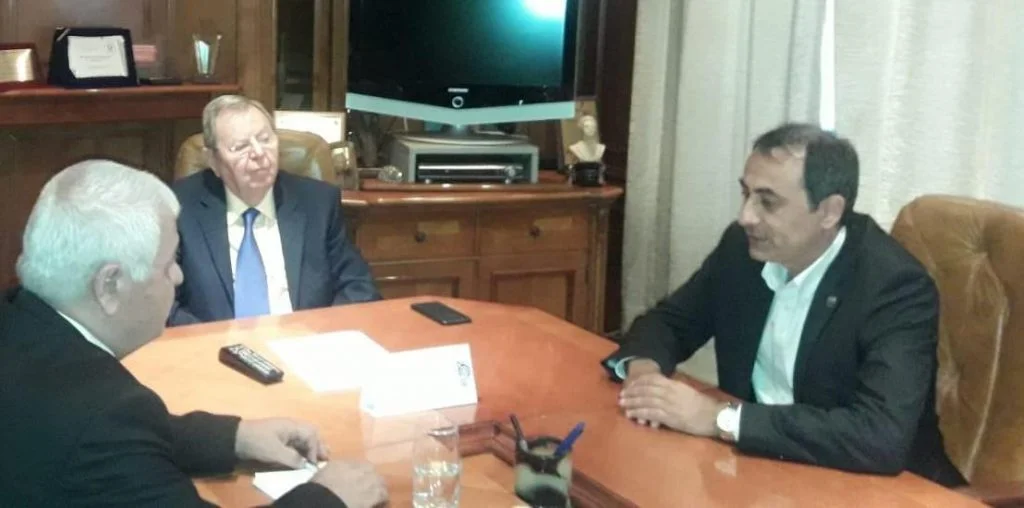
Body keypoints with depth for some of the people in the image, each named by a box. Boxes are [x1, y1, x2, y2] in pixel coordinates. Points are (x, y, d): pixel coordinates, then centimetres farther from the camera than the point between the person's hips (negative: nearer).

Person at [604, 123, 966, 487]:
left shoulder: (896, 286, -22)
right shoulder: (743, 248, -4)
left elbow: (883, 436, -33)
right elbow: (670, 320, 9)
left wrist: (720, 419, -32)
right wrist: (643, 366, -15)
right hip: (752, 457, 6)